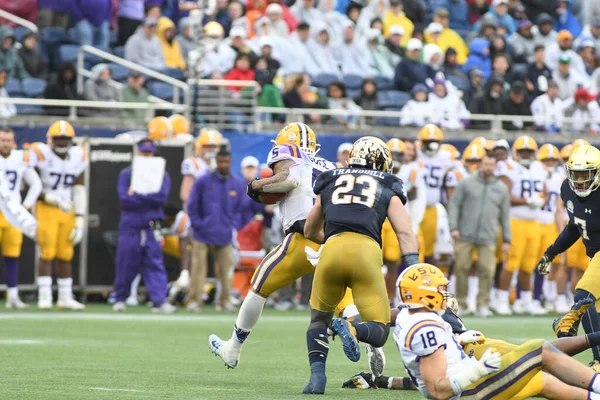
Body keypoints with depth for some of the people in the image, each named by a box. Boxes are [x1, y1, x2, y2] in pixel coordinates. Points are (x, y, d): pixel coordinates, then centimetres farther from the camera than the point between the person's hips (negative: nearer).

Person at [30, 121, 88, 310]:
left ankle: (65, 298, 12)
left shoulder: (77, 157, 4)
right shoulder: (40, 154, -11)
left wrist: (80, 220, 2)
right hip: (45, 209, -5)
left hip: (68, 211, 5)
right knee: (47, 253, -9)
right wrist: (54, 200, -18)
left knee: (65, 255, 7)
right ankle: (44, 297, -7)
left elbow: (79, 190, 6)